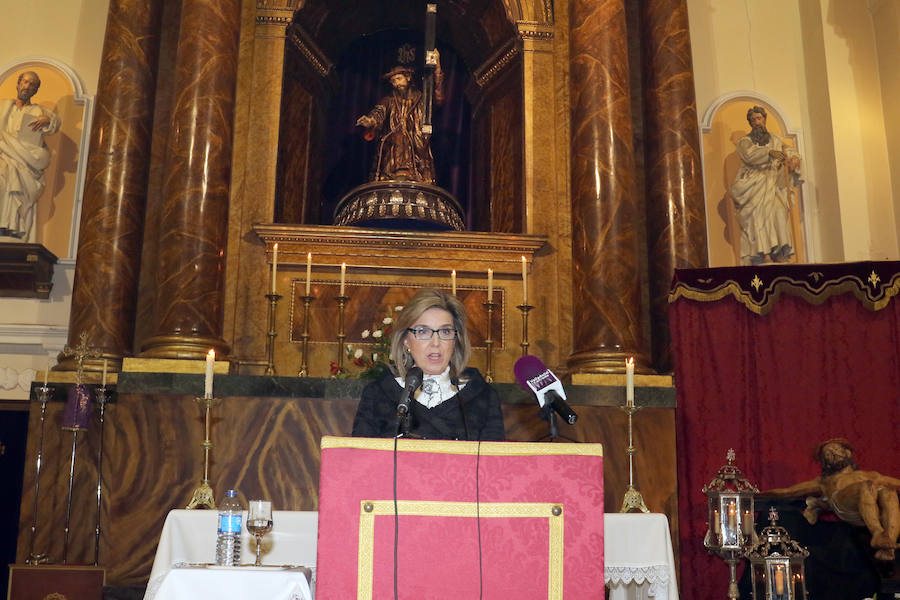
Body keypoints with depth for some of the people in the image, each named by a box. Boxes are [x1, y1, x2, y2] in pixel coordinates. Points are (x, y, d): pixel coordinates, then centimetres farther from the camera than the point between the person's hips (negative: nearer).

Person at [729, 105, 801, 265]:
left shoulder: (775, 140, 20)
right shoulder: (745, 141, 9)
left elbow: (790, 152, 12)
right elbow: (750, 155, -13)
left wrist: (794, 159, -14)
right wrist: (770, 152, -31)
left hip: (772, 184, 3)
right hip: (754, 185, -3)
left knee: (779, 211, -17)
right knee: (759, 212, -22)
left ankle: (779, 252, -20)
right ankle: (764, 252, -29)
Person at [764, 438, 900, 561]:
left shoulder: (868, 475, 42)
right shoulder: (824, 481, 37)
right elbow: (787, 491, 30)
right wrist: (759, 494, 21)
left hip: (876, 508, 2)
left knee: (888, 492, -33)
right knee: (867, 486, -34)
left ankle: (889, 542, -49)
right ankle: (877, 534, -50)